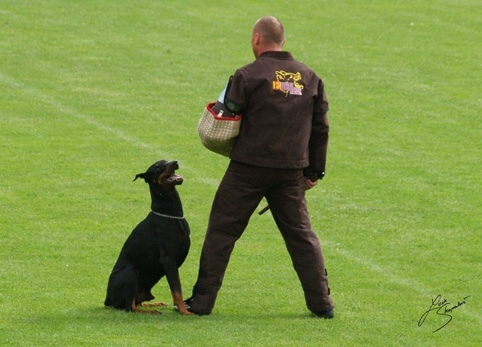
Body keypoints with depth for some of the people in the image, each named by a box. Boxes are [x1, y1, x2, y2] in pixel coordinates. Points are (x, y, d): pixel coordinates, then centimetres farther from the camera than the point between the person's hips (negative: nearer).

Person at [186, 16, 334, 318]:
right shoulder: (310, 78, 8)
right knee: (301, 235, 13)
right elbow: (320, 129, 10)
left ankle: (202, 301, 2)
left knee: (222, 231, 3)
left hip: (248, 168, -4)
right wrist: (315, 171, 17)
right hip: (291, 172, 4)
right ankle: (322, 302, 13)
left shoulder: (248, 75, -9)